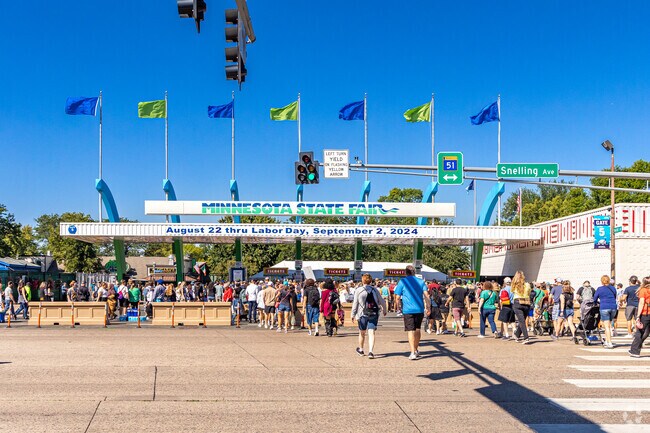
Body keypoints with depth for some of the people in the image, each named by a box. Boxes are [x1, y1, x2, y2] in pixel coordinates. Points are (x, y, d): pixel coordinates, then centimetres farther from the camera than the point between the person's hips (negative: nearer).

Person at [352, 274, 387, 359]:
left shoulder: (358, 291, -4)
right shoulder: (375, 290, 3)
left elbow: (355, 304, -4)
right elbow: (382, 301, 9)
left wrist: (353, 315, 2)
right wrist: (384, 310, 26)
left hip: (362, 314, -1)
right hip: (374, 314, 1)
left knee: (362, 333, 15)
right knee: (371, 333, -3)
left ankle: (360, 349, 34)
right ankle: (371, 351, -18)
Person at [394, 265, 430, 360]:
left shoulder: (402, 281, -1)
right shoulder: (421, 281, 7)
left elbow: (397, 298, -3)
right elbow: (426, 295, -2)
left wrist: (400, 302, 16)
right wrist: (427, 307, 3)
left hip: (408, 310, -3)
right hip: (420, 309, 3)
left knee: (410, 331, -3)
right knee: (417, 329, 18)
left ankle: (413, 353, -13)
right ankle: (416, 350, 30)